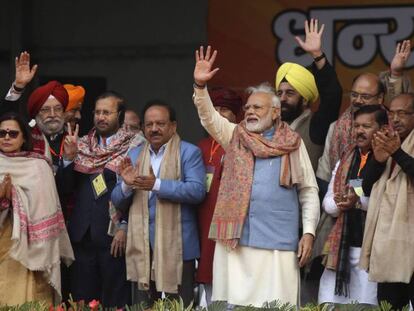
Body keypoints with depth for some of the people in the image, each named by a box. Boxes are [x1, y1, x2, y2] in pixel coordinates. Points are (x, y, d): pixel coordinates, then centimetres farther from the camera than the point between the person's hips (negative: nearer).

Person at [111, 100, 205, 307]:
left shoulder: (189, 153, -3)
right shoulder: (134, 156, 13)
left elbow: (197, 191, -17)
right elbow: (117, 200, 11)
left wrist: (157, 185, -24)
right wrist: (127, 185, -11)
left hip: (177, 246, -5)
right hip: (142, 246, 5)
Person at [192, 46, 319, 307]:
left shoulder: (293, 143, 7)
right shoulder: (235, 136, 13)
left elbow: (309, 191, 6)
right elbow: (208, 116, -1)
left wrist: (309, 232, -3)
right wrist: (200, 86, -17)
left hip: (278, 241, -2)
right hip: (235, 238, 2)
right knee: (233, 303, 2)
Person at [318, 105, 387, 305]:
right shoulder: (345, 161, 19)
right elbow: (327, 202, 17)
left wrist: (359, 201, -22)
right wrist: (338, 204, -4)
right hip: (341, 248, 6)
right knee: (328, 304, 4)